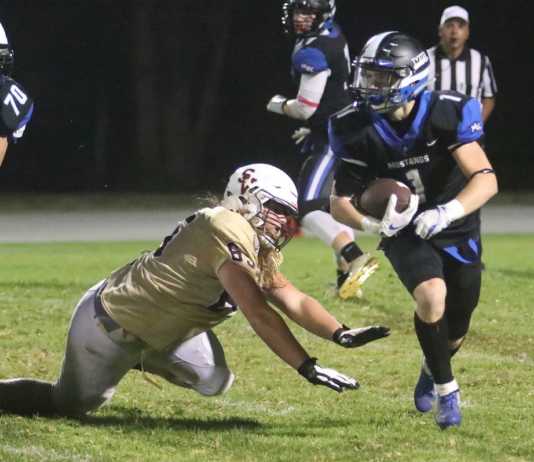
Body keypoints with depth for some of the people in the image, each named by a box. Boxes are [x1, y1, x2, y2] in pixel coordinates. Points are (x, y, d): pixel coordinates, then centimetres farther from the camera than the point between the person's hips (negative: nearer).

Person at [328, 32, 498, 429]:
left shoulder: (447, 114, -24)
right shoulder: (359, 129, -18)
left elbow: (487, 180, -31)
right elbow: (340, 202, -11)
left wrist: (448, 212, -47)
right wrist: (371, 223, -32)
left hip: (456, 231, 0)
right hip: (405, 232, 0)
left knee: (454, 331, 11)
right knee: (432, 296, -29)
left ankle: (433, 370, 47)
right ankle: (446, 388, -9)